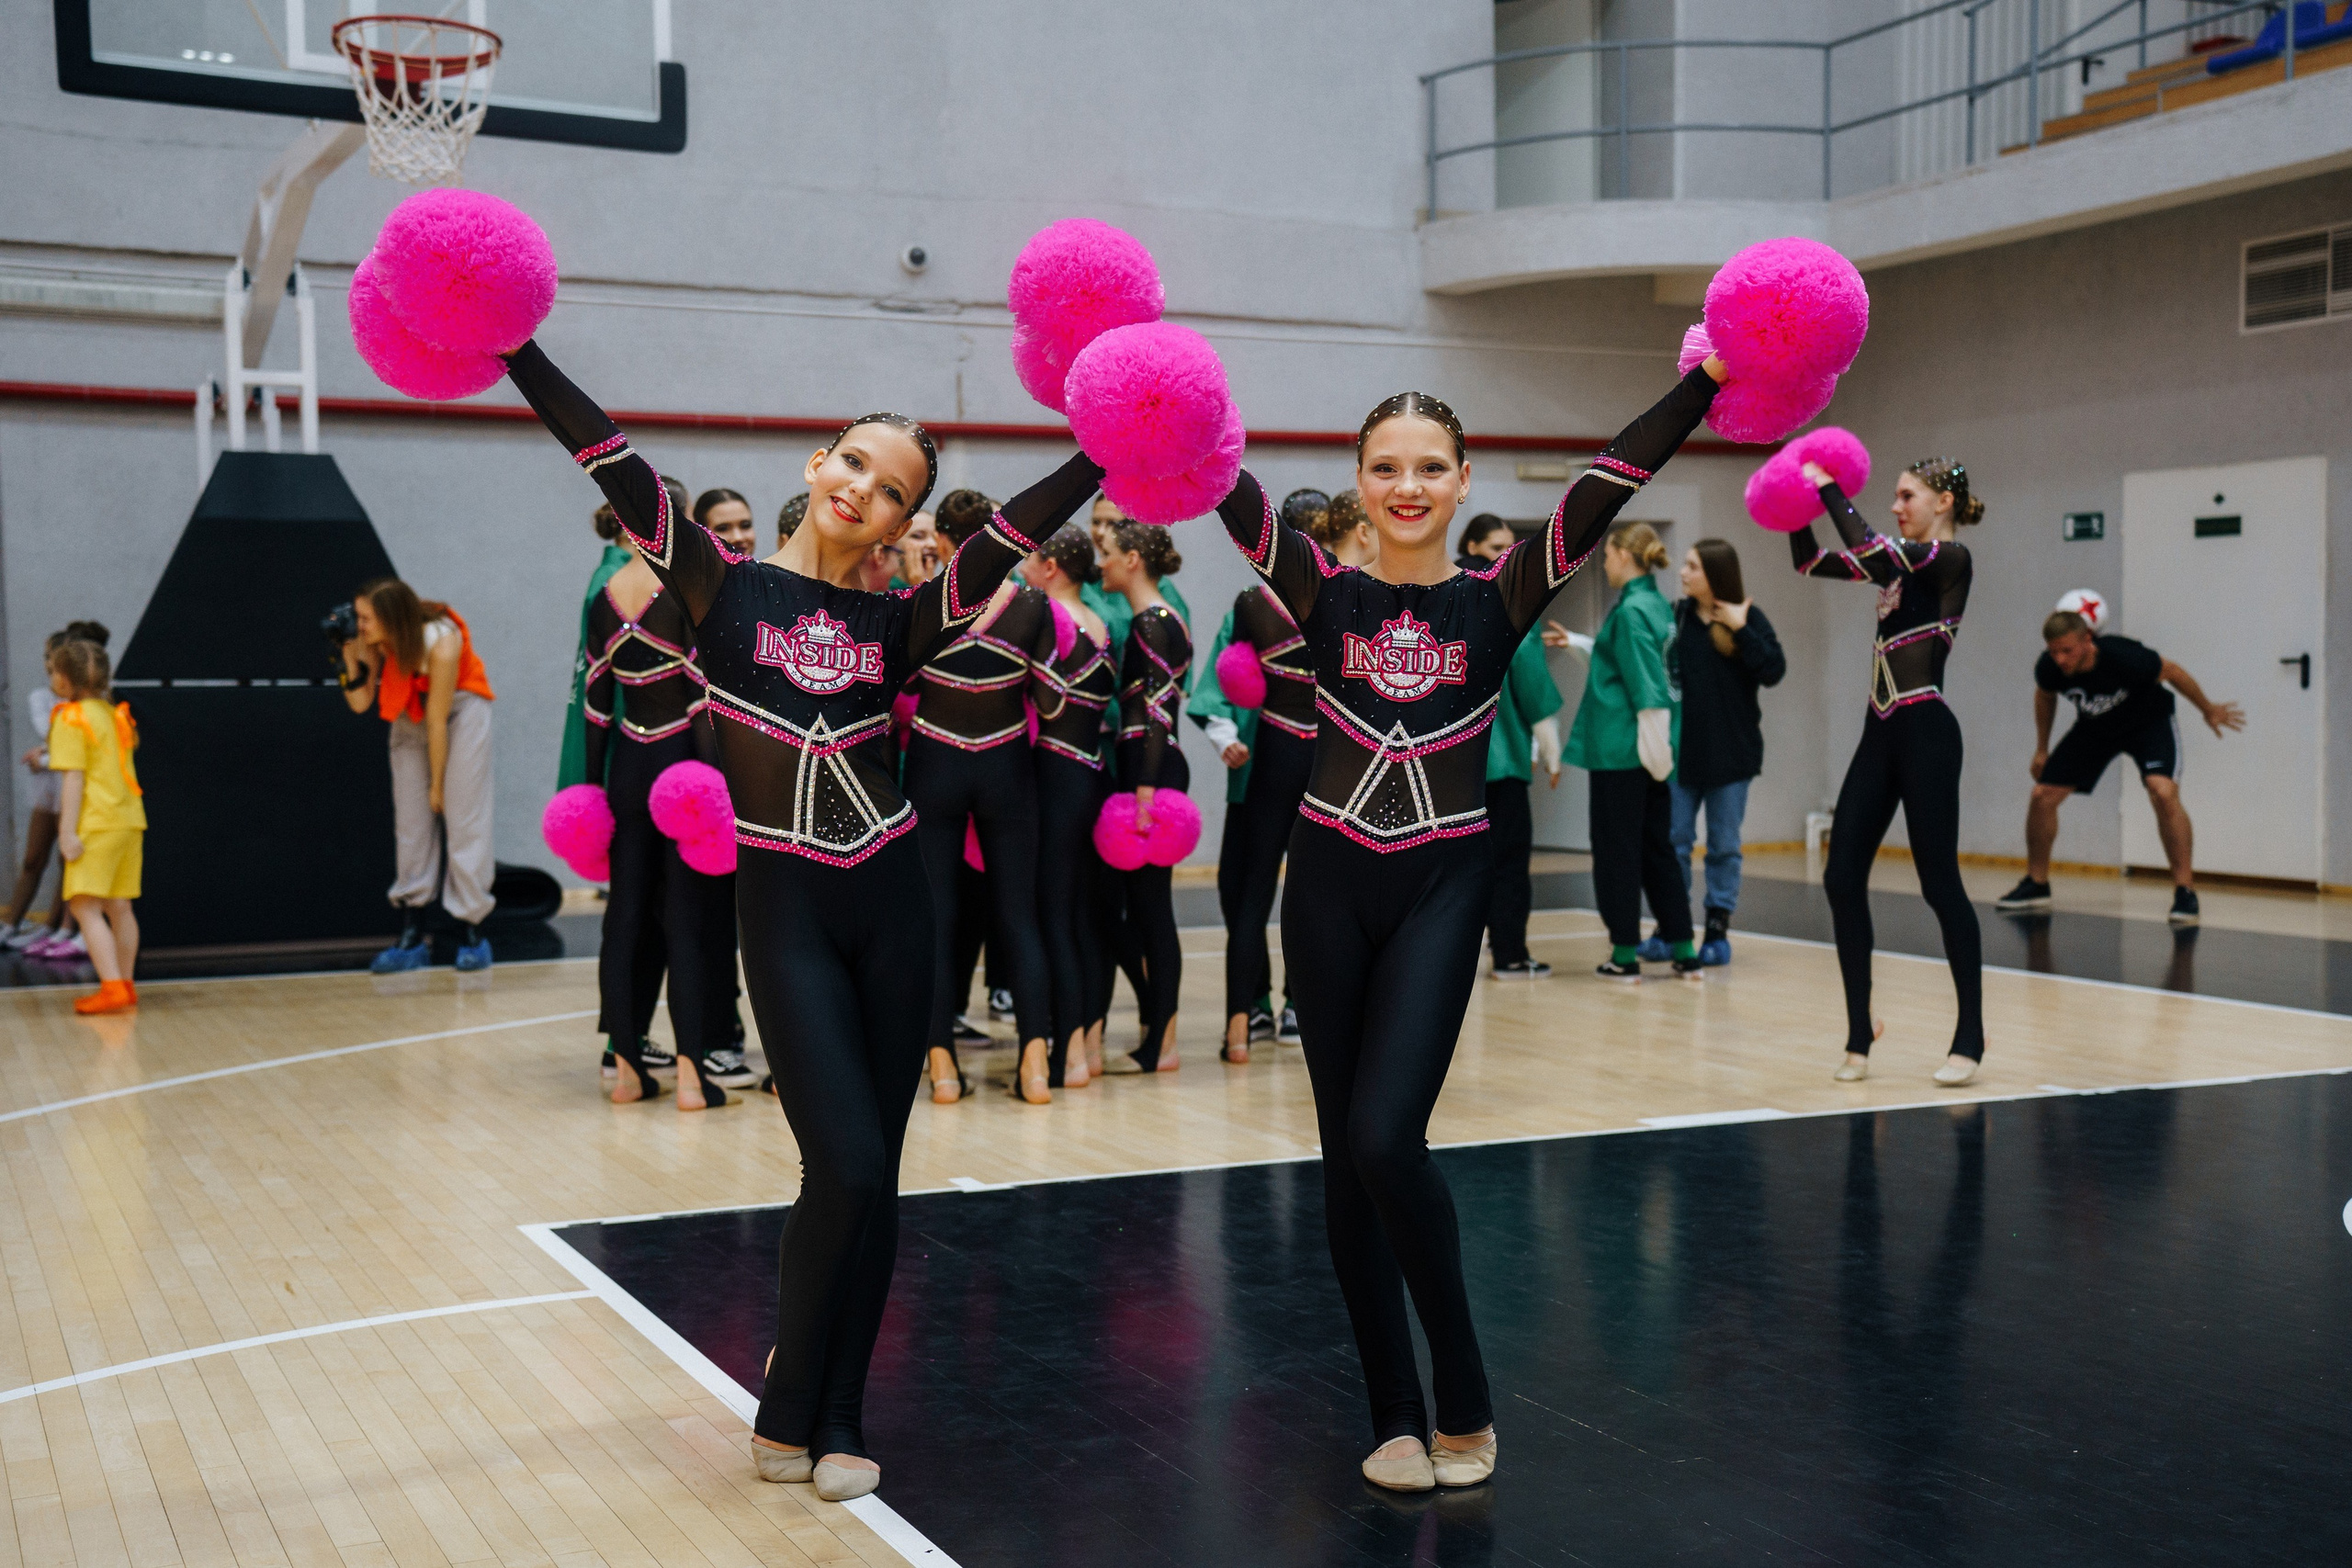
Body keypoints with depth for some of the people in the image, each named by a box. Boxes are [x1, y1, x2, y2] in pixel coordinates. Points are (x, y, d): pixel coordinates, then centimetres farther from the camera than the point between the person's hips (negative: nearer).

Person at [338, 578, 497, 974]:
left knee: (463, 821, -9)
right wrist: (351, 657, -30)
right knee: (410, 822, -1)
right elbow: (360, 703, -16)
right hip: (410, 714, 5)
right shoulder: (377, 640, -18)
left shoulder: (441, 644, -33)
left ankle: (471, 936, -2)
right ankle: (411, 939, -1)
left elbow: (436, 722, -25)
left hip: (460, 708, -5)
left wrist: (437, 785, -17)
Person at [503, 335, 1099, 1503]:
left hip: (890, 899, 3)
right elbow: (613, 463, -7)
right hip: (785, 905, -3)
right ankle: (788, 1414, 10)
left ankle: (837, 1422, 20)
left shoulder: (895, 624, 7)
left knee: (873, 1174, 6)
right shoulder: (727, 588, 1)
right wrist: (511, 349, -14)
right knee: (845, 1164, -11)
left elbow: (1016, 530, -2)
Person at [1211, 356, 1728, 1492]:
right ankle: (1397, 1417, 19)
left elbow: (1612, 481, -9)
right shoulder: (1322, 591, 2)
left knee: (1386, 1137, -14)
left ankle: (1465, 1404, 6)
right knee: (1347, 1155, 6)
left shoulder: (1498, 598, 0)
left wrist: (1710, 379, -16)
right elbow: (1226, 487, -10)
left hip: (1442, 887, -2)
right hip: (1330, 883, 2)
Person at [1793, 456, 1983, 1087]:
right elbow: (1811, 562, 20)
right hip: (1881, 733, 9)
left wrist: (1831, 491, -13)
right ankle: (1859, 1036, 12)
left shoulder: (1951, 558, -7)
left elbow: (1872, 552, -23)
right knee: (1842, 878, 4)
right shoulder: (1902, 561, 17)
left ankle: (1969, 1040, 8)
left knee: (1939, 883, -3)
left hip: (1925, 733, -9)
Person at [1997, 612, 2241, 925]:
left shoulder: (2125, 657, -37)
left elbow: (2172, 672, -16)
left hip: (2149, 721, -4)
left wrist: (2208, 710, 0)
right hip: (2094, 728, 4)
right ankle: (2036, 885, 18)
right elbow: (2045, 696, 1)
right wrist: (2041, 750, 10)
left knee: (2163, 793, -28)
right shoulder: (2048, 667, -25)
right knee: (2043, 795, -3)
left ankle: (2185, 891, -18)